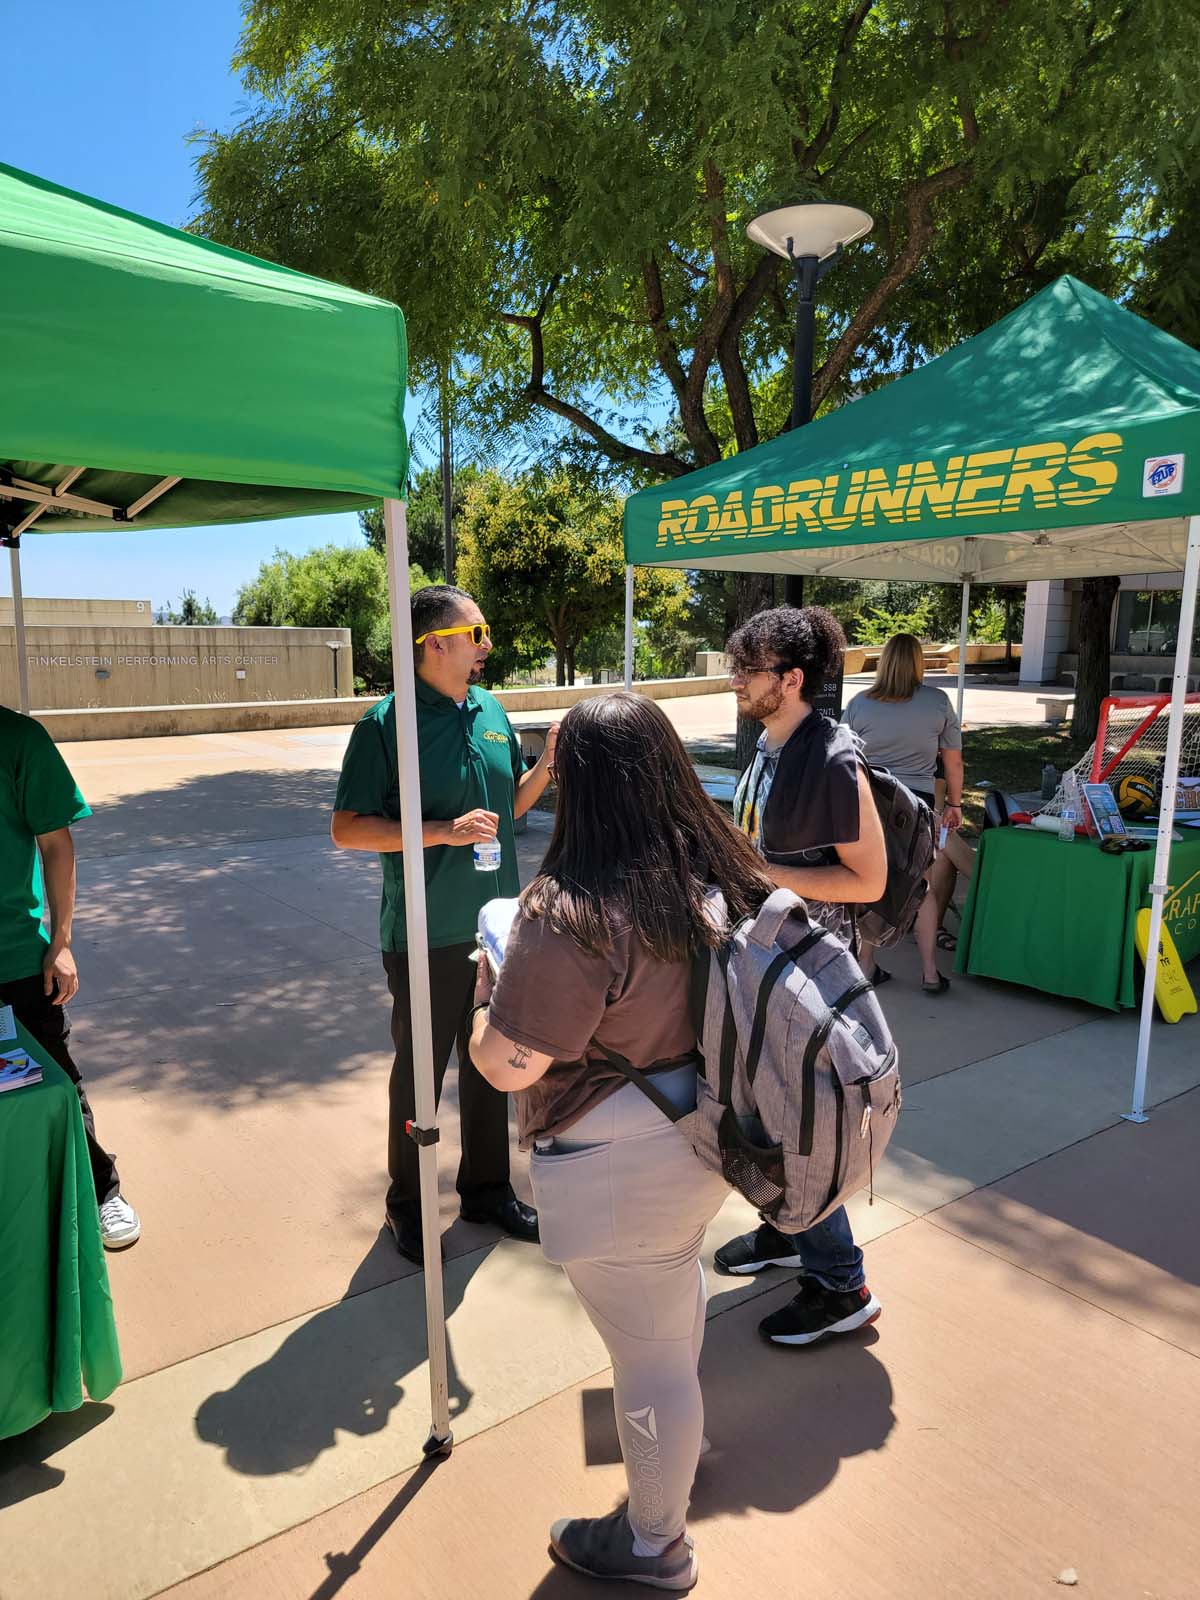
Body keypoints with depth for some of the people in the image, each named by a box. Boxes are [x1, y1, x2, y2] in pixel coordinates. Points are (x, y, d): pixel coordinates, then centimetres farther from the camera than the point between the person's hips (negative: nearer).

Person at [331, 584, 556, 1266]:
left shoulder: (491, 710, 6)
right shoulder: (388, 722, -13)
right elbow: (347, 828, -14)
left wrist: (548, 763, -3)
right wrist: (444, 832, -22)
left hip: (496, 923, 6)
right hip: (427, 934, -6)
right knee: (420, 1070, 10)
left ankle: (488, 1188, 38)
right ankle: (408, 1203, 32)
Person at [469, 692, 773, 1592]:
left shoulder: (570, 917, -31)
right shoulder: (726, 870, -7)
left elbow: (506, 1065, -25)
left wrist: (489, 990, -5)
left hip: (623, 1173, -8)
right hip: (707, 1135, 8)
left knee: (649, 1353, 13)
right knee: (677, 1280, 33)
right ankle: (679, 1438, 61)